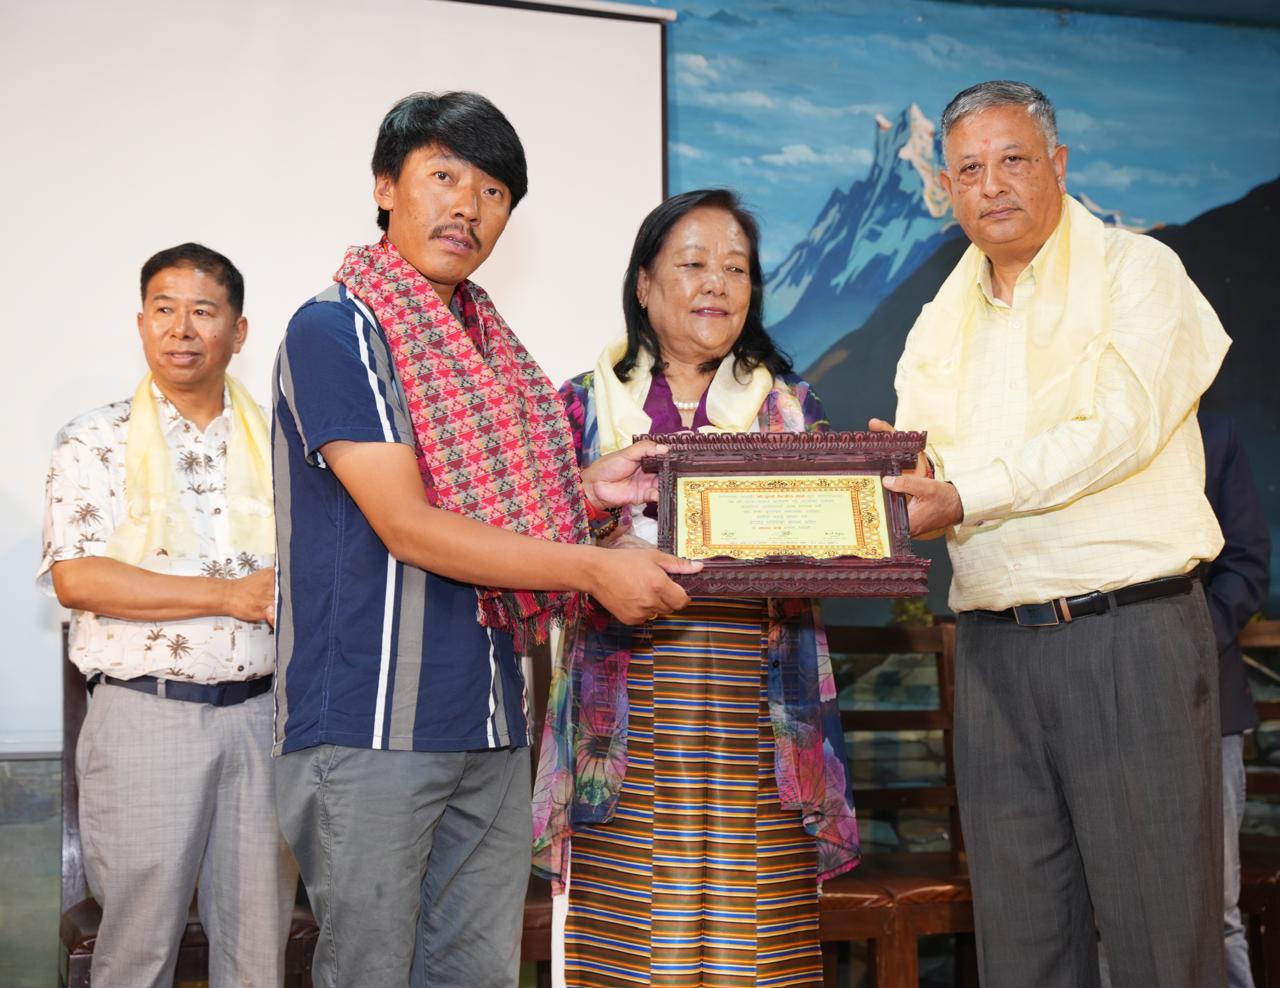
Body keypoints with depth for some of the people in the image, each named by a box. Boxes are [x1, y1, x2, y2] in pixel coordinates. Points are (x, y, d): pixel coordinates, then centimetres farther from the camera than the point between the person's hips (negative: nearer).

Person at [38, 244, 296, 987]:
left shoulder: (276, 445, 9)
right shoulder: (95, 443, 1)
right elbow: (75, 578, -11)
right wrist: (230, 596, -14)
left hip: (263, 714, 3)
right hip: (145, 717, -2)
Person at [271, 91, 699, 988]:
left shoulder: (490, 346, 15)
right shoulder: (333, 330, -8)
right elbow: (404, 525, -16)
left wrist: (585, 493, 1)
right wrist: (592, 567, -16)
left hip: (489, 727, 7)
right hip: (370, 724, -7)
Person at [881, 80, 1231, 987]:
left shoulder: (1136, 271, 1)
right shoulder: (942, 322, 18)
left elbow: (1122, 428, -14)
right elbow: (918, 464, 14)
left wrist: (968, 497, -19)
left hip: (1128, 632, -5)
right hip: (994, 642, 5)